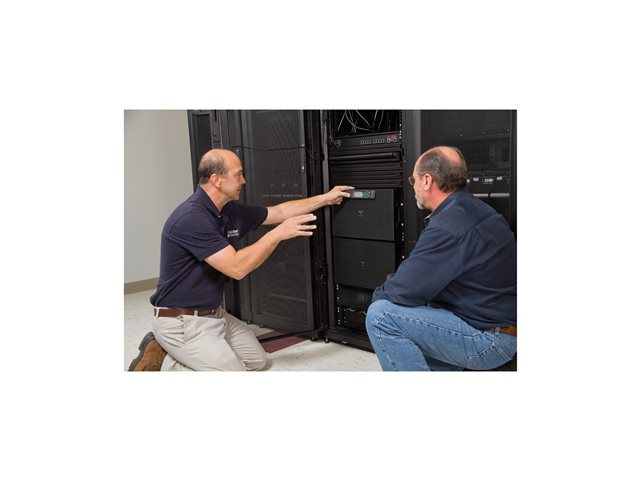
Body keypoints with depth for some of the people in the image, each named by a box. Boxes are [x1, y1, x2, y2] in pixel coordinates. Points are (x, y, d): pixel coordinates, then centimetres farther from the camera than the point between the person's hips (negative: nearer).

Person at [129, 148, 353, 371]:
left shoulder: (230, 211, 2)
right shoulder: (191, 218, -26)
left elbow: (279, 212, 14)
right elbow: (236, 267, -29)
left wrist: (325, 198, 16)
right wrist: (278, 233, -23)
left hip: (215, 314, 9)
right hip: (182, 322, -9)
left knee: (257, 360, 17)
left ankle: (172, 352, 15)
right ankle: (164, 361, 1)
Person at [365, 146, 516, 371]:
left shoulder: (447, 228, -24)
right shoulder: (474, 209, 8)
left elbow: (403, 291, -22)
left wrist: (379, 296, 0)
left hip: (488, 340, -10)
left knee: (381, 316, -17)